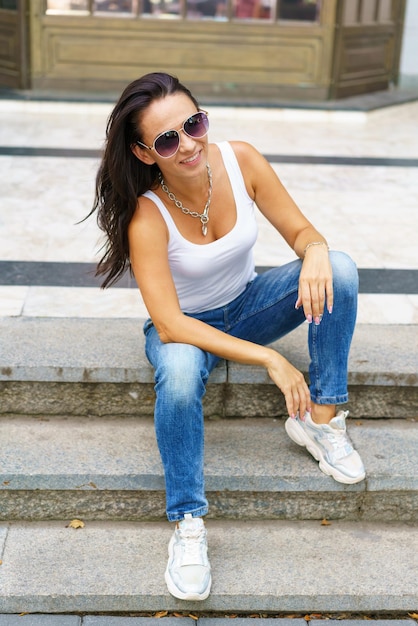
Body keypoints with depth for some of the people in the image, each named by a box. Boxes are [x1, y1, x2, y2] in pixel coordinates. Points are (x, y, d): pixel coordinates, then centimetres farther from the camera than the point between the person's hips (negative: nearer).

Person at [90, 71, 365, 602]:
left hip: (246, 304, 4)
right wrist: (268, 358, -37)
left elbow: (301, 230, -9)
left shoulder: (240, 160, -18)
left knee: (340, 268, -21)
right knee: (179, 372, -40)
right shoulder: (147, 216, -28)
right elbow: (170, 324, -32)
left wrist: (315, 253, -36)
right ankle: (187, 523, -21)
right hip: (185, 327, -4)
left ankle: (319, 418, -12)